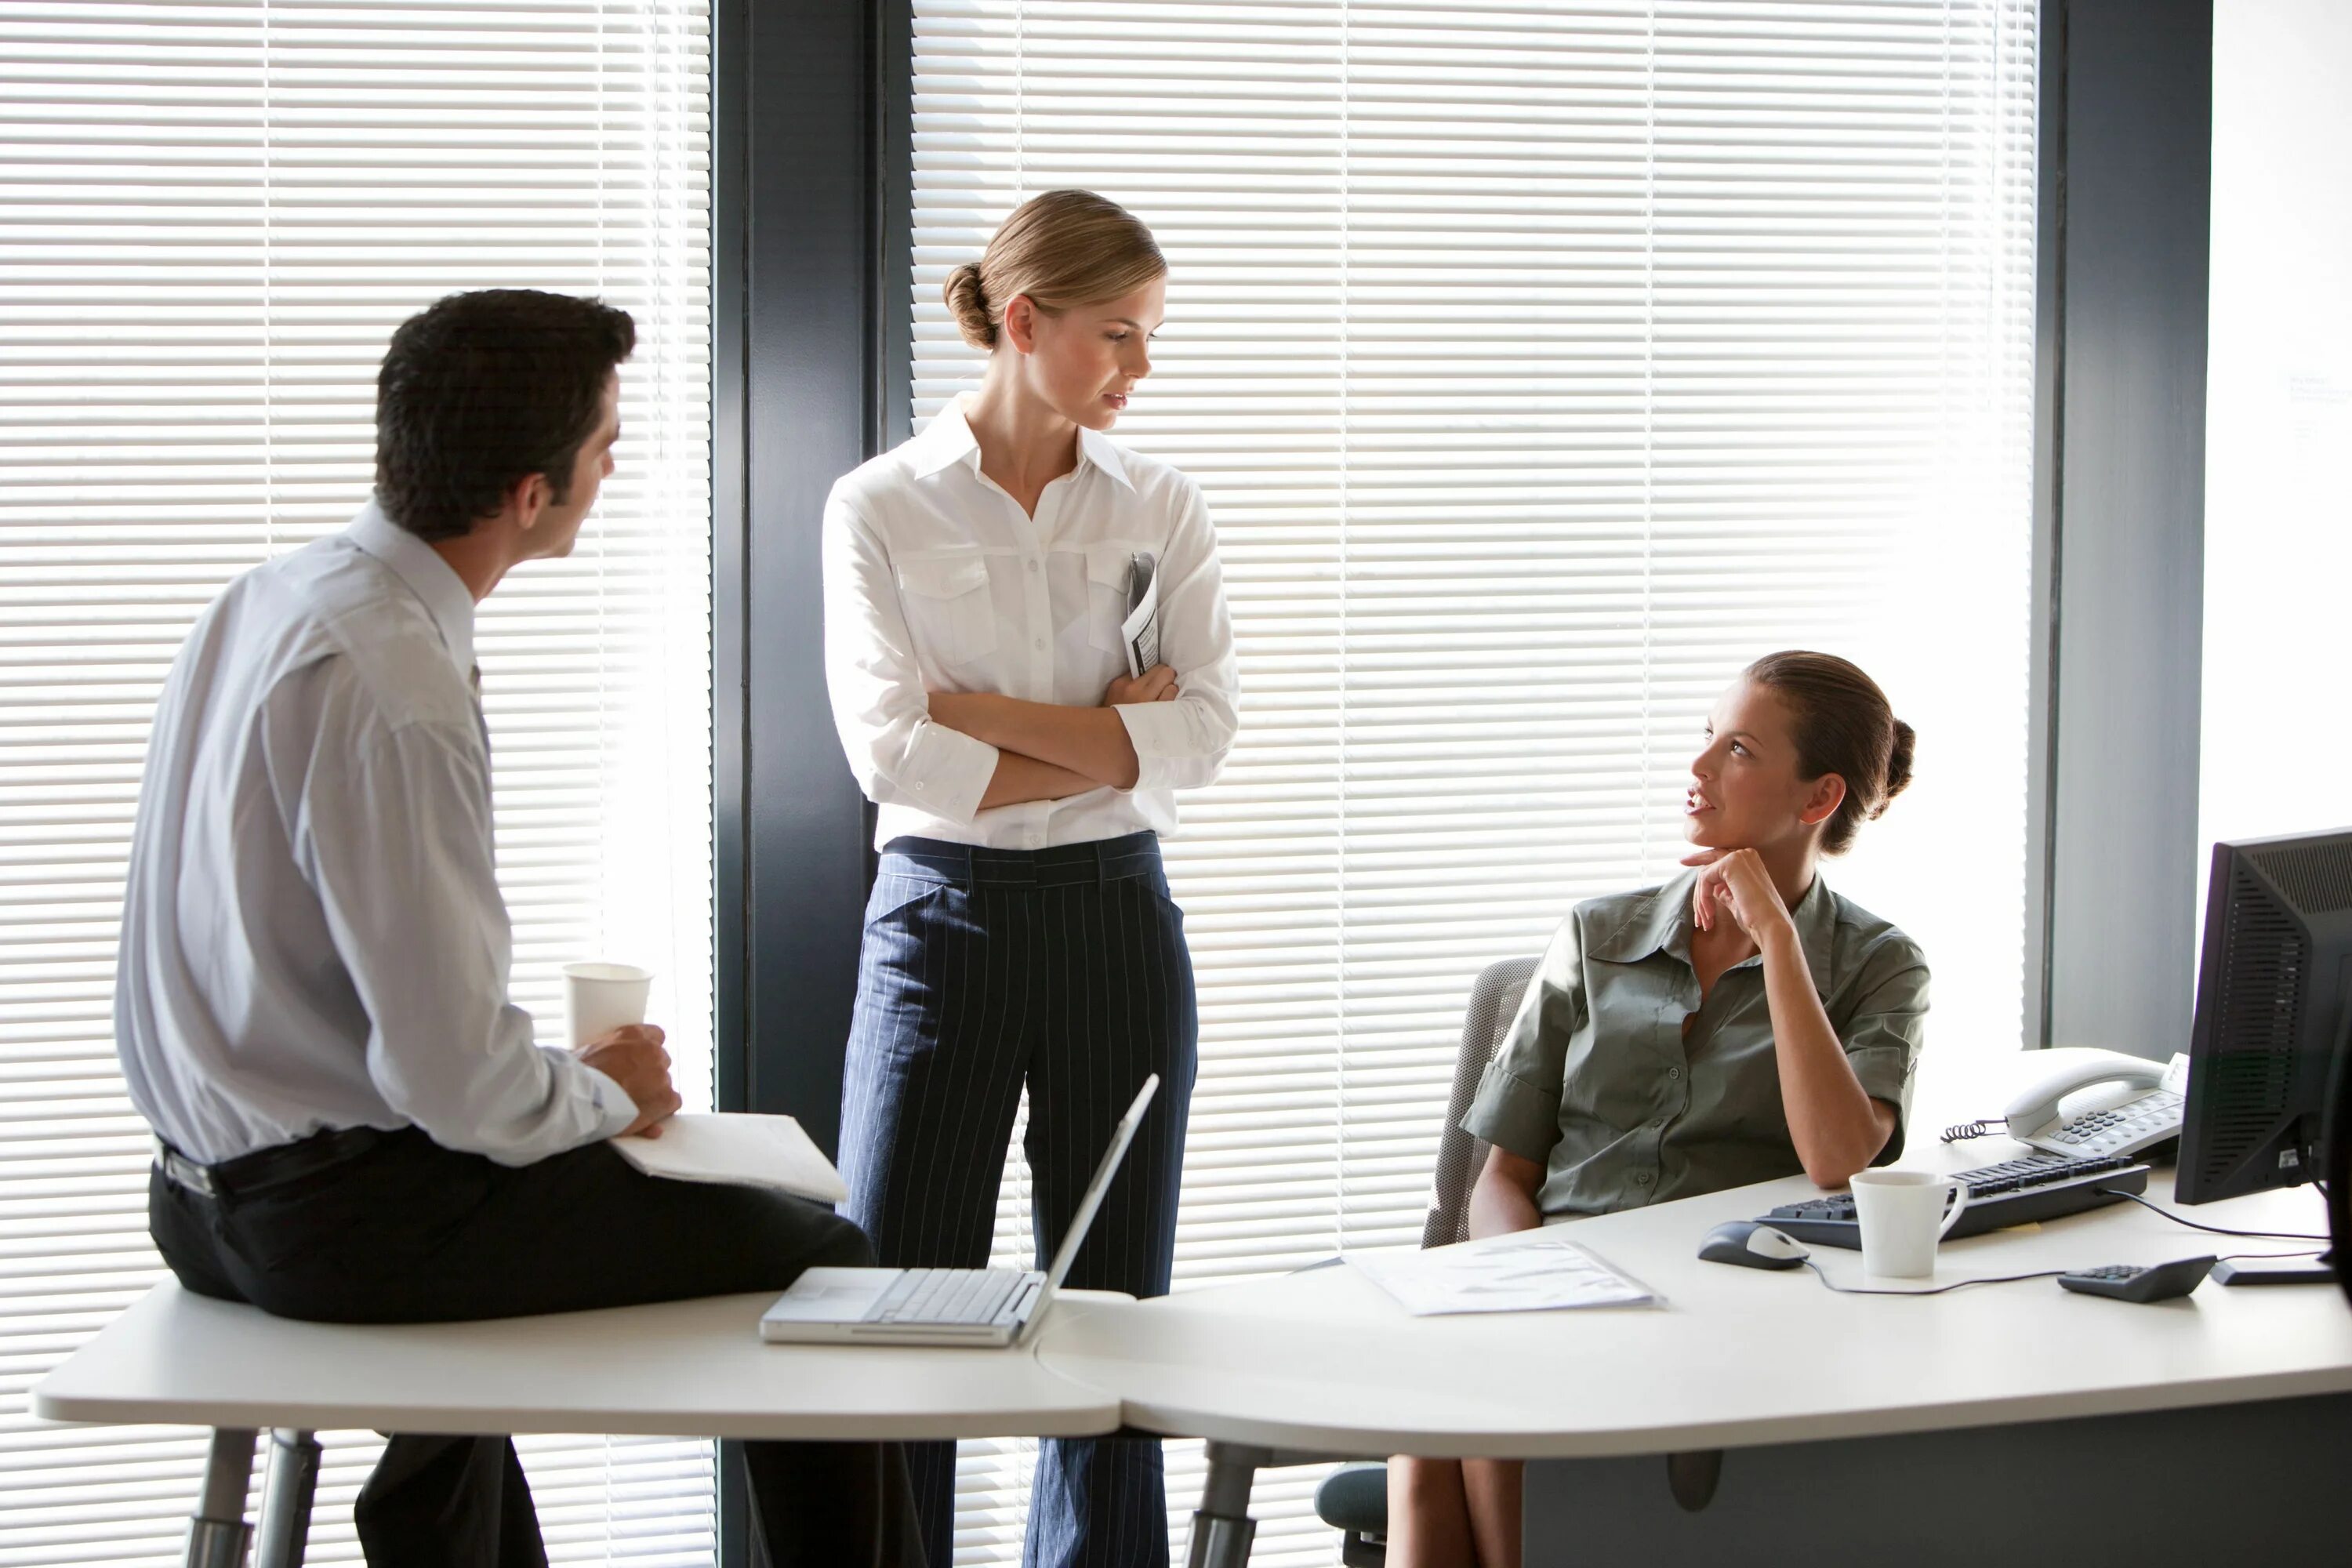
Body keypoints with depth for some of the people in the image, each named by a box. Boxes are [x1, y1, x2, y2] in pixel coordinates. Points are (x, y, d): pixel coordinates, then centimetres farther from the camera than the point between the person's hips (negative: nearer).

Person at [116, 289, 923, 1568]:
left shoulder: (260, 602, 5)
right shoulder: (394, 696, -24)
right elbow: (453, 1076, -24)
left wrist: (569, 1083, 14)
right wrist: (606, 1094, -4)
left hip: (213, 1191, 10)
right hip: (336, 1215, -10)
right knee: (822, 1267, -5)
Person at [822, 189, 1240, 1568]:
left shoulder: (1162, 511, 5)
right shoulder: (882, 508, -2)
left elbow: (1201, 734, -7)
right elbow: (890, 747, -13)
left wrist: (978, 709, -13)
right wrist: (1108, 741, -12)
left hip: (1116, 923, 2)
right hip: (943, 922, -2)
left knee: (1114, 1315, 8)